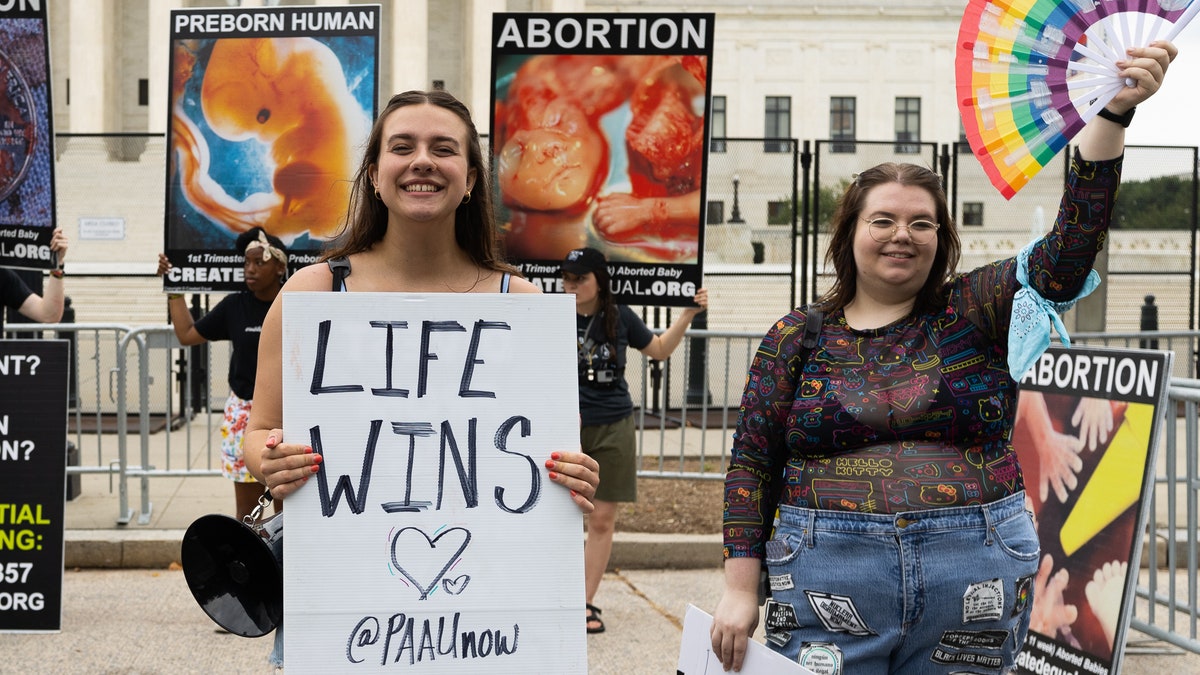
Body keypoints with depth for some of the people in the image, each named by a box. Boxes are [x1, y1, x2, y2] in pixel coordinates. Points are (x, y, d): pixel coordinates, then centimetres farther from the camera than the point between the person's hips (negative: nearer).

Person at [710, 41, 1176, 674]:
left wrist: (1113, 113, -20)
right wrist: (740, 587, -2)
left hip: (974, 575, 1)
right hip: (827, 572, 0)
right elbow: (751, 463, 4)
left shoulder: (975, 311, 4)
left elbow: (1066, 252, -10)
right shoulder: (797, 335, 5)